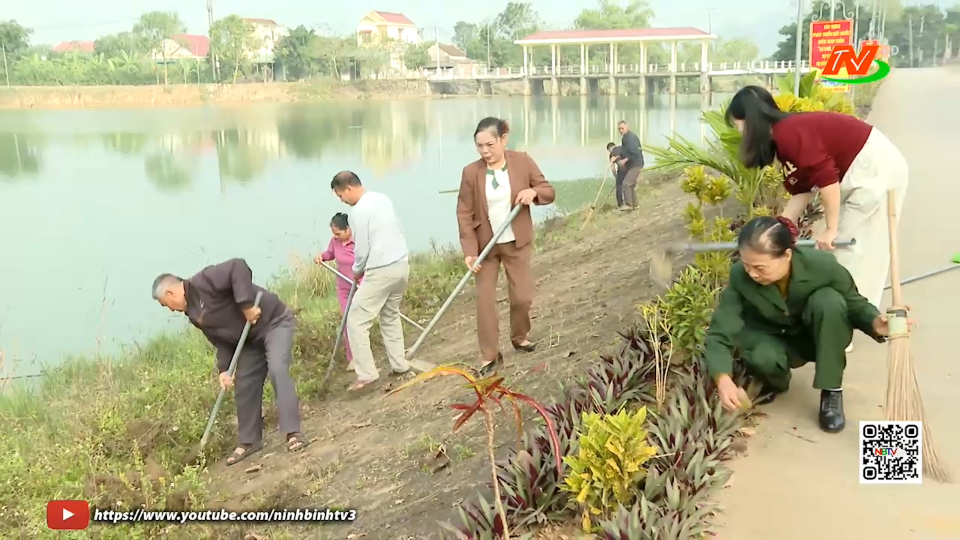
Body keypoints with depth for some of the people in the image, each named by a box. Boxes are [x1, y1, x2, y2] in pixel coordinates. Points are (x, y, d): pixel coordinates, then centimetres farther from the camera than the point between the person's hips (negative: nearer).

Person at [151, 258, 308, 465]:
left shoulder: (203, 282, -22)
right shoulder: (194, 314, 7)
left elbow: (239, 267, -35)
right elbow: (221, 340, 8)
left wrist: (246, 304, -35)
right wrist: (224, 368, -5)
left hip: (275, 322, -10)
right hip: (251, 339, 10)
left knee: (277, 370, -26)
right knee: (245, 386, 7)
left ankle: (293, 433, -26)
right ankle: (249, 440, 19)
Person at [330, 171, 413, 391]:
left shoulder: (359, 211, -13)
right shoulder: (383, 199, 12)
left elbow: (362, 250, -12)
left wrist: (357, 271, 9)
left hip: (380, 271, -9)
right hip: (401, 265, 9)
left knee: (356, 320, -1)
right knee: (391, 315, 23)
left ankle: (366, 373, -4)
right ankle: (399, 364, 24)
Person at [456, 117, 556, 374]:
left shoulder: (523, 161, -8)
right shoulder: (471, 172, -12)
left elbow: (549, 192, 0)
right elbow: (464, 214, -9)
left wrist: (534, 191, -23)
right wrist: (469, 251, -17)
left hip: (517, 243, 1)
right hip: (485, 245, -1)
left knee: (522, 297, 9)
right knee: (485, 299, 1)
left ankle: (520, 337, 38)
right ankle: (490, 355, 14)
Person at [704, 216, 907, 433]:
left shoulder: (822, 265, -31)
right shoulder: (740, 277, -30)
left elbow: (854, 305, -15)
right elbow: (719, 333, -32)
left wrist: (875, 323, -39)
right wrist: (723, 378, -50)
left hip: (816, 335, 0)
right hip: (773, 337, 0)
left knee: (828, 300, -33)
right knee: (762, 357, -36)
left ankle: (831, 391, -17)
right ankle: (777, 380, 4)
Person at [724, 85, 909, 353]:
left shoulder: (789, 135, -21)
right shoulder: (786, 136, 9)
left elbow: (827, 179, -25)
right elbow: (802, 191, 13)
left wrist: (830, 228, -17)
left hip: (876, 169, -10)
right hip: (865, 171, 10)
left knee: (852, 251, -3)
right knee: (844, 250, 14)